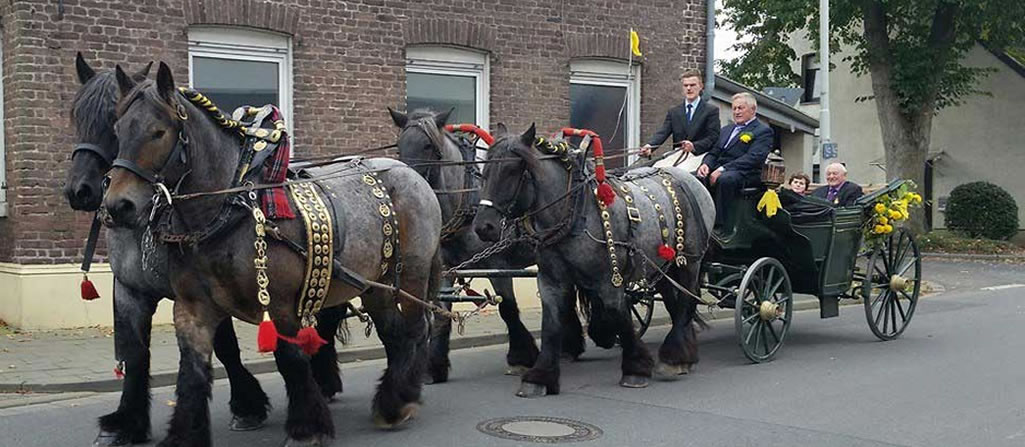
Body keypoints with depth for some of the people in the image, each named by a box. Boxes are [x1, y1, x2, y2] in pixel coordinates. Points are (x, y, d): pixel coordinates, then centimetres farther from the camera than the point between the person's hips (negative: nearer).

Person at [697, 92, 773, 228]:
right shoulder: (726, 130, 29)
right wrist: (706, 164, -4)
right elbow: (714, 153, 22)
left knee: (725, 179, -39)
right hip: (716, 171, 6)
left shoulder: (763, 131, 5)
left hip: (744, 174, -6)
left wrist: (723, 169, -20)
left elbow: (753, 158, -10)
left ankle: (719, 226, -39)